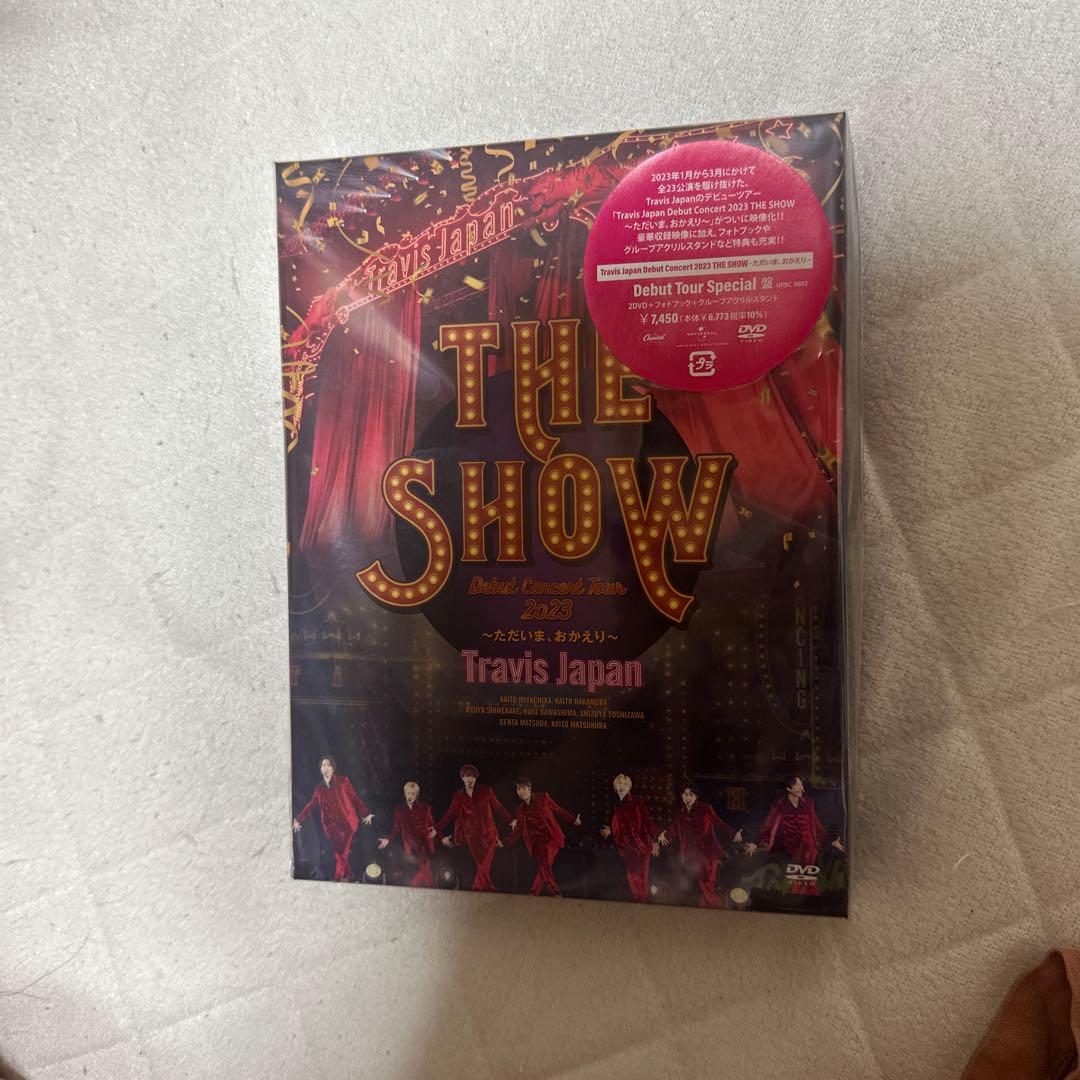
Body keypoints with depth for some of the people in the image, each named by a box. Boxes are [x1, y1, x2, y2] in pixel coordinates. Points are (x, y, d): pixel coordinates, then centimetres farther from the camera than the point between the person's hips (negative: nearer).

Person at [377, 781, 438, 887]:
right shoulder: (399, 810, 10)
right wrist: (388, 839, -4)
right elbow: (396, 829, 10)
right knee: (418, 871, -13)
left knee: (425, 870, -6)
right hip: (410, 847, -1)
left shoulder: (424, 807, 8)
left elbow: (431, 823, 4)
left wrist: (434, 830, -16)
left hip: (425, 845, 1)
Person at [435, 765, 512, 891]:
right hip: (471, 836, 2)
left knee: (484, 868, -12)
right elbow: (450, 814, 5)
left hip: (488, 835, -2)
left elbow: (498, 808, 2)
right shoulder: (458, 796, 8)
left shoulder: (485, 790, 2)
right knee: (482, 868, 0)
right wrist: (436, 828, -6)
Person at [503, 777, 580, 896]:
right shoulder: (521, 809, 8)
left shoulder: (542, 797, -2)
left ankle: (534, 893, -3)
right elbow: (518, 831, 10)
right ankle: (556, 895, 7)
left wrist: (573, 820, -9)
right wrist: (505, 841, -2)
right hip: (537, 841, 3)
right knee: (543, 866, -9)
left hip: (551, 837, -3)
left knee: (544, 864, -19)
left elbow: (558, 810, 2)